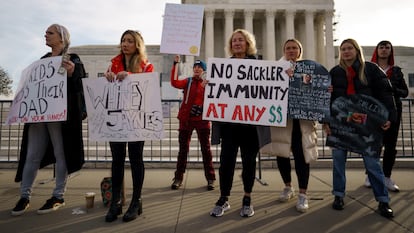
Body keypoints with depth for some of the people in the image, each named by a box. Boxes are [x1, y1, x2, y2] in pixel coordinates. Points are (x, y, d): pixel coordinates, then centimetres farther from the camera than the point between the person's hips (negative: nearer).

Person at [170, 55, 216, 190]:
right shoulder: (187, 82, 5)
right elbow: (175, 83, -16)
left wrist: (206, 87, -17)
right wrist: (176, 64, -17)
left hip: (202, 119, 0)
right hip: (186, 119, 0)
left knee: (206, 149, 5)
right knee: (183, 149, 5)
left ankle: (210, 178, 13)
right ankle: (178, 178, 14)